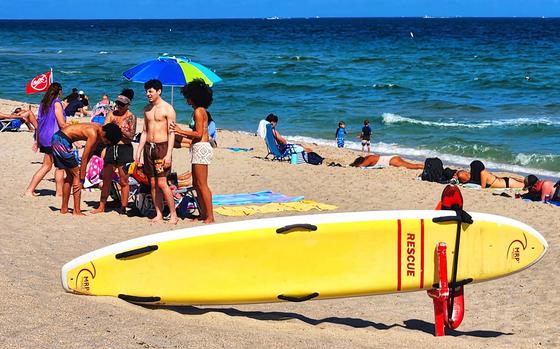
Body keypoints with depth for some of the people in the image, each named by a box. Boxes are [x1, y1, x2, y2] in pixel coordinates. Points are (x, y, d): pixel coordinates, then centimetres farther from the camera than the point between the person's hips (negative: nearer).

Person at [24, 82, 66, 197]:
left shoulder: (43, 104, 12)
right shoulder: (56, 104, -11)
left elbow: (38, 123, 15)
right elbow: (62, 124, -14)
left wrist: (37, 140, 21)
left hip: (44, 138, 8)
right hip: (54, 138, -8)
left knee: (46, 166, 13)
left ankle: (30, 190, 7)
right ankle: (59, 192, 7)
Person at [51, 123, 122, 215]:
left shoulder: (98, 130, 6)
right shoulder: (93, 134, -21)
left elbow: (90, 154, 13)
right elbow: (84, 158, -18)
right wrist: (82, 179, -13)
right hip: (62, 141, -10)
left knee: (70, 176, 16)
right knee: (77, 175, -5)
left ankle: (64, 209, 21)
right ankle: (77, 211, -6)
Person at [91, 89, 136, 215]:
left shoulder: (131, 117, -3)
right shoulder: (112, 114, 9)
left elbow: (131, 135, -10)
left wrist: (120, 130, -22)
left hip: (125, 148, -4)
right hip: (111, 147, 4)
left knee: (123, 181, 1)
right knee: (106, 179, 8)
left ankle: (123, 207, 10)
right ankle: (101, 206, 15)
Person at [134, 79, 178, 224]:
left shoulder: (168, 109, -6)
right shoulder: (147, 108, 14)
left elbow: (171, 133, -9)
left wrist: (168, 154, -16)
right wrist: (138, 151, 12)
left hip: (161, 146, -6)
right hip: (148, 147, 6)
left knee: (162, 183, -11)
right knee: (153, 183, 5)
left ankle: (173, 214, -5)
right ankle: (159, 214, 11)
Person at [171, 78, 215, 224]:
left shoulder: (198, 111, -12)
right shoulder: (201, 111, 18)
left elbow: (198, 134, -17)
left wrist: (181, 131, -12)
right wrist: (182, 133, 20)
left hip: (201, 147, -10)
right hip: (200, 148, 10)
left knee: (202, 185, -8)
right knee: (196, 184, 13)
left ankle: (210, 216, -7)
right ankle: (204, 214, 17)